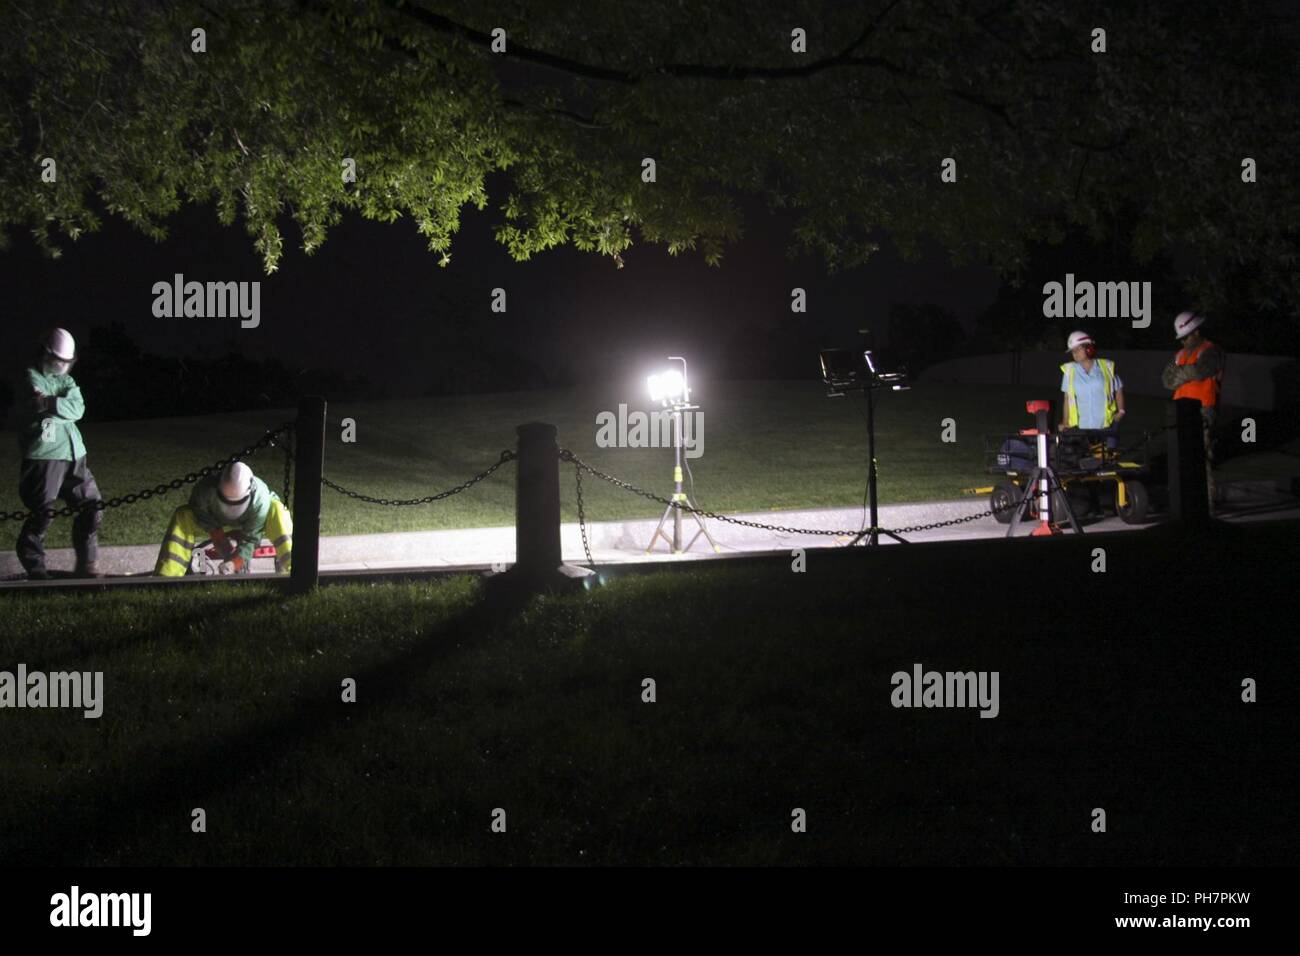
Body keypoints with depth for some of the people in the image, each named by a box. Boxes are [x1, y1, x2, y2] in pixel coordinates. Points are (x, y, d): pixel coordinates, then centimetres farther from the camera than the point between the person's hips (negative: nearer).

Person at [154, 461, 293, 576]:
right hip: (217, 525, 1)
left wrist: (234, 563, -45)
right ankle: (165, 578, -26)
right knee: (183, 517, -27)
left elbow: (251, 539, -34)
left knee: (276, 511, -33)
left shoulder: (260, 499, -38)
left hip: (247, 527, -1)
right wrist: (220, 539, -27)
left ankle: (289, 571, -32)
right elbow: (204, 518, -18)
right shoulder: (206, 490, -36)